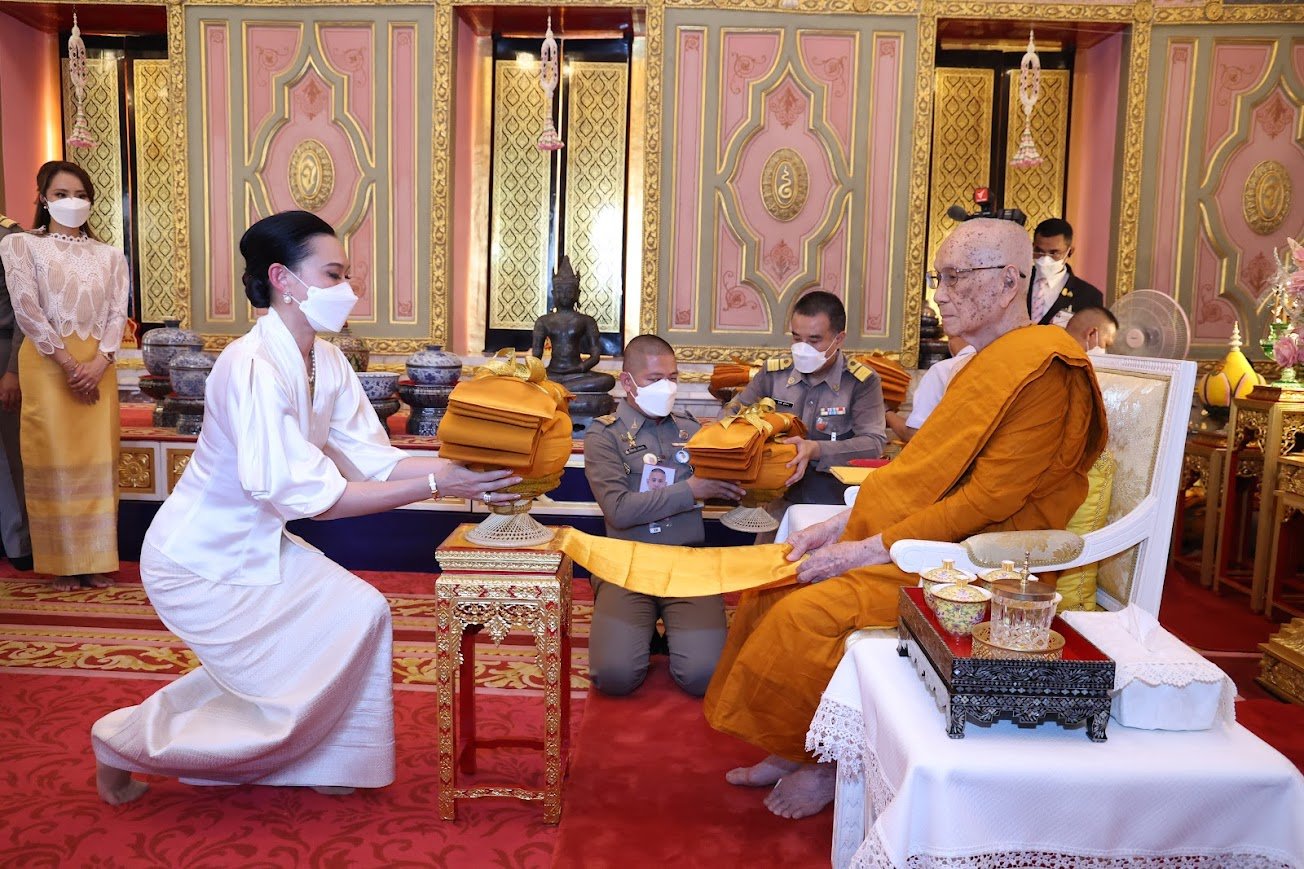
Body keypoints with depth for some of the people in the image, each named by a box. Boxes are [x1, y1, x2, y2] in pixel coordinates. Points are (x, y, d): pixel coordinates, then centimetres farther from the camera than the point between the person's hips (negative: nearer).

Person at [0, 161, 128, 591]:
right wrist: (67, 362, -13)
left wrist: (99, 361, -11)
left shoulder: (109, 255, 15)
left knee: (98, 458, 2)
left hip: (98, 363, 3)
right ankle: (63, 563, 7)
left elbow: (118, 312, 5)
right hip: (47, 362, -3)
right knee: (55, 459, -1)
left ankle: (95, 560, 9)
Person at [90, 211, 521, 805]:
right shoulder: (252, 368, -30)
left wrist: (464, 468, -20)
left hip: (258, 544, 8)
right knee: (287, 691, -2)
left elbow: (372, 459, -8)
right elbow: (311, 495, -32)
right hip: (200, 561, -8)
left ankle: (319, 762, 17)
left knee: (360, 614, -2)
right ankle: (125, 741, 20)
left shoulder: (327, 362, -4)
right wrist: (436, 486, -35)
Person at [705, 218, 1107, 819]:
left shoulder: (1044, 368, -17)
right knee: (778, 583, 1)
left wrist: (869, 551, -21)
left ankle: (830, 765, 3)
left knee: (808, 610, -22)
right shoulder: (987, 363, 14)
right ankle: (791, 750, 12)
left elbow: (988, 501, -23)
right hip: (918, 543, 10)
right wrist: (839, 526, 2)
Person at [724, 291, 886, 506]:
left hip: (837, 503, -2)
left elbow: (874, 444, -13)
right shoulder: (774, 372, 7)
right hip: (780, 502, 2)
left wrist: (816, 450, -27)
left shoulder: (863, 382, -3)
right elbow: (733, 411, 18)